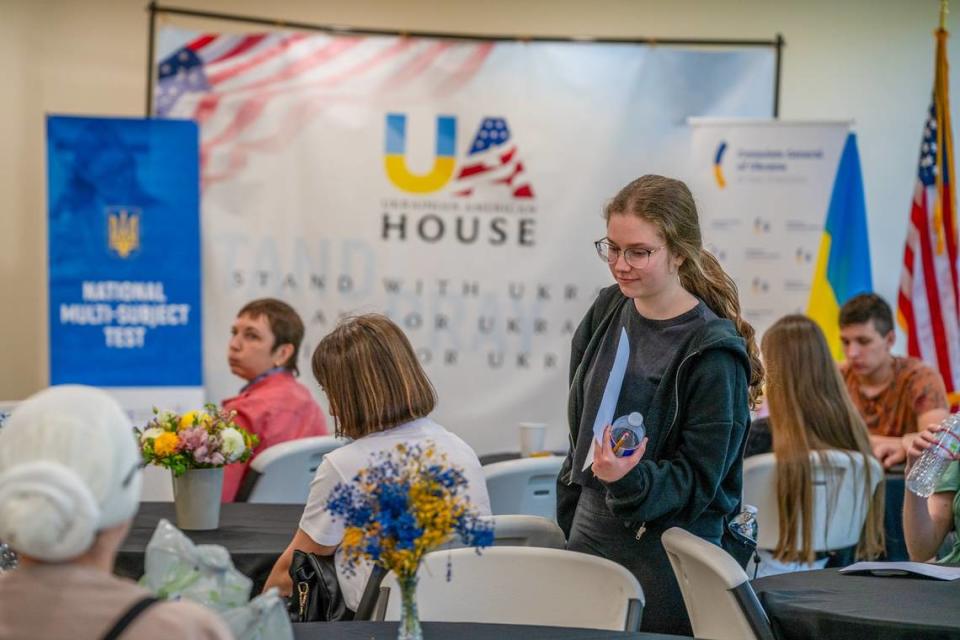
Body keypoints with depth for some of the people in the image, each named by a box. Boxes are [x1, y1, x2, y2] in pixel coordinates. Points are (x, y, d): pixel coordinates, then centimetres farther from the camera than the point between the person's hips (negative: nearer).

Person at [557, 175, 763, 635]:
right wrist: (570, 520, 16)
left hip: (666, 554, -6)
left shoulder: (712, 352, -16)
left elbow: (697, 478, -14)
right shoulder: (608, 311, 4)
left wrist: (631, 479, -32)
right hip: (589, 533, 6)